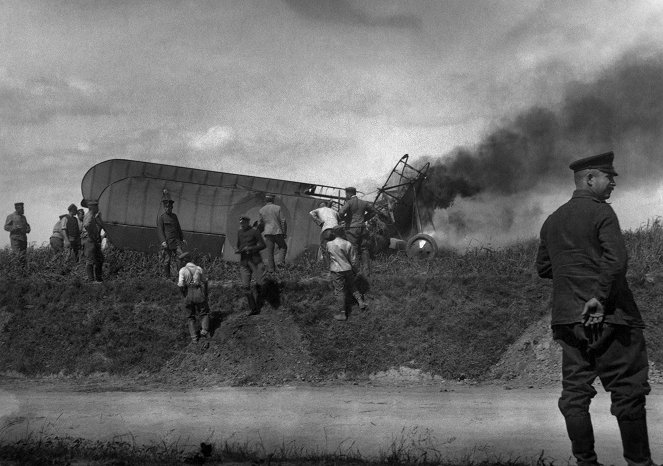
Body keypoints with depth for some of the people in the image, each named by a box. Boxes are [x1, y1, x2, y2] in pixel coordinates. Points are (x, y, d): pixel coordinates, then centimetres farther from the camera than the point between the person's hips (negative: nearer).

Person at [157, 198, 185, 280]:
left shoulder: (174, 216, 19)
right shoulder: (161, 217, 1)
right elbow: (159, 230, -6)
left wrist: (182, 238, 20)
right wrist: (163, 241, -17)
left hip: (176, 241, 4)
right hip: (167, 242, -4)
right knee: (166, 261, -1)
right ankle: (167, 277, 7)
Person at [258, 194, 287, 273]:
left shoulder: (261, 210, 5)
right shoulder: (278, 208, 0)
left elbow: (260, 224, 7)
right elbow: (283, 221, -3)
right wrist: (284, 233, 3)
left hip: (268, 233, 2)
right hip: (277, 231, -2)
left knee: (270, 251, 6)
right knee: (283, 247, 16)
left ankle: (271, 268, 1)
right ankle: (280, 261, -5)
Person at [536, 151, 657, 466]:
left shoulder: (553, 220, 14)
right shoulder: (601, 212, -8)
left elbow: (543, 268, 21)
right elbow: (615, 260, -21)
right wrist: (600, 297, -16)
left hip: (568, 319, 7)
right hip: (607, 316, -7)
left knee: (575, 392, 8)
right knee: (628, 390, 0)